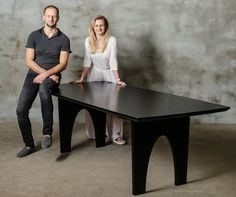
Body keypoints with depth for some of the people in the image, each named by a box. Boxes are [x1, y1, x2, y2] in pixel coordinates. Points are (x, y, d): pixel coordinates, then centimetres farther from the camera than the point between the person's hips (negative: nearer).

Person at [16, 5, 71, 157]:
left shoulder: (63, 39, 3)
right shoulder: (34, 36, 7)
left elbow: (63, 64, -4)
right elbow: (29, 61, 0)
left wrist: (46, 74, -19)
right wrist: (47, 73, -12)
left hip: (52, 77, -3)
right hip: (33, 75, 3)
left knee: (43, 90, -39)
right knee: (21, 110, -10)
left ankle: (47, 133, -26)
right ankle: (29, 145, 11)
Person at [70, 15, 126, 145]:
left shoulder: (112, 40, -17)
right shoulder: (88, 40, -8)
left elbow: (113, 61, -19)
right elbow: (87, 61, -6)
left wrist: (118, 80, -26)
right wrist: (81, 79, -10)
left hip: (109, 73, -2)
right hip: (94, 73, 3)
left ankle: (115, 135, -5)